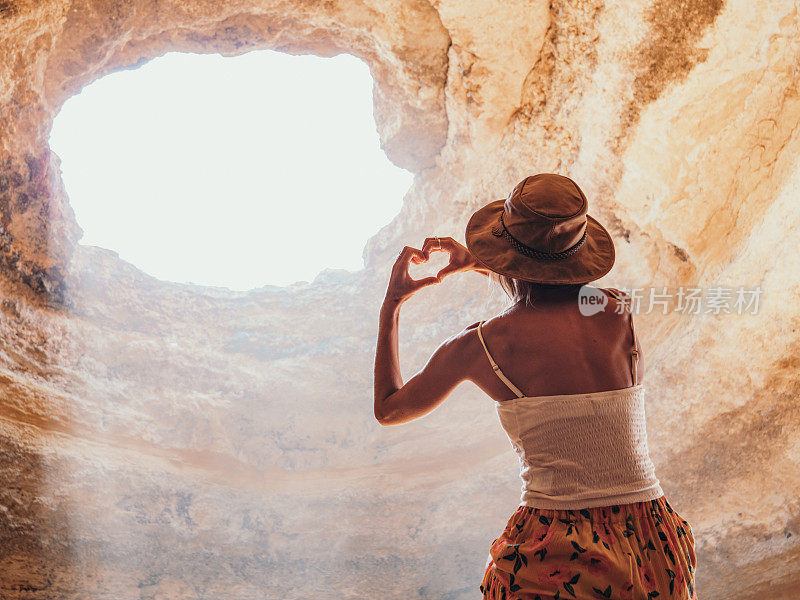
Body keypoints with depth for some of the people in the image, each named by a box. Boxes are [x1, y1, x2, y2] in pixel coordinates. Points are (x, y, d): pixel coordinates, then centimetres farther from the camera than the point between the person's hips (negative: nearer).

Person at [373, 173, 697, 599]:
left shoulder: (477, 345, -6)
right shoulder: (620, 313, 1)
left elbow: (388, 409, 14)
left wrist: (391, 304, 23)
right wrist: (475, 264, 30)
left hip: (557, 562, -3)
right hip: (653, 552, 3)